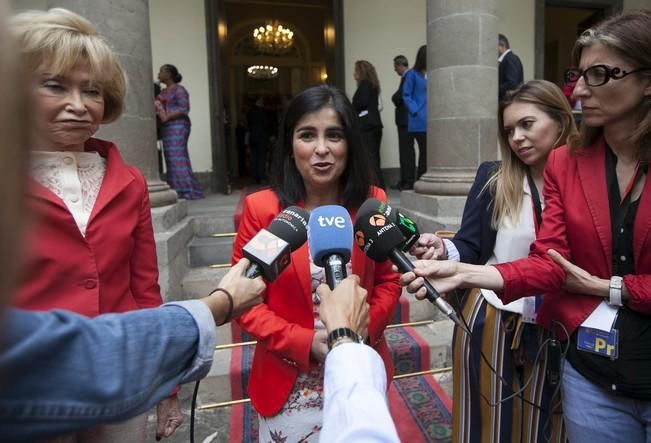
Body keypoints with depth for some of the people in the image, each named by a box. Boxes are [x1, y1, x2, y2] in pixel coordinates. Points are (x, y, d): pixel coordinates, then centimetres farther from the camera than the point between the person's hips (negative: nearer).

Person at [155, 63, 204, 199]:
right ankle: (176, 191, 6)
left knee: (178, 157, -11)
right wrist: (158, 113, 0)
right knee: (171, 159, 4)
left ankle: (187, 191, -9)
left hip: (178, 126, -8)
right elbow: (160, 109, 22)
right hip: (166, 128, 8)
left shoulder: (179, 89, -4)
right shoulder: (163, 92, 21)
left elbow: (184, 109, -13)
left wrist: (166, 117, -17)